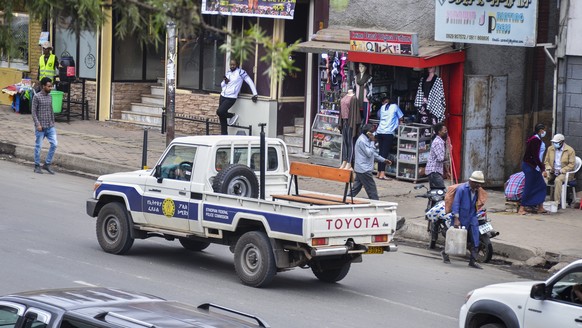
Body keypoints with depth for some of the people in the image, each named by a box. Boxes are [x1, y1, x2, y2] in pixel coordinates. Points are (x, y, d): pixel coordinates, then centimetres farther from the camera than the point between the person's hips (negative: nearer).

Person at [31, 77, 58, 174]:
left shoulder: (50, 96, 11)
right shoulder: (37, 97, -8)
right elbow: (33, 112, -10)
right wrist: (38, 124, -16)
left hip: (50, 126, 6)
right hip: (41, 126, -6)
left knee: (54, 144, -4)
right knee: (38, 146, 2)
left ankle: (47, 164, 8)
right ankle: (37, 166, 12)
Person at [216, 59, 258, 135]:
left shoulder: (240, 72, -8)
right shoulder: (228, 73, 12)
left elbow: (250, 82, -7)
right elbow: (222, 85, 18)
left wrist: (255, 94, -10)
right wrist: (225, 81, -6)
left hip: (231, 98, -7)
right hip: (223, 96, 7)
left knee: (220, 112, -21)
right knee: (222, 117, 7)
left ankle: (232, 116, 7)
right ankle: (224, 134, 17)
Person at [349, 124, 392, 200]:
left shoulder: (366, 139, 15)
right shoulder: (362, 140, -17)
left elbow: (373, 153, 24)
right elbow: (369, 153, -20)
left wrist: (383, 160, 21)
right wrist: (372, 142, -17)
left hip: (360, 169, 10)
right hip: (364, 170, -10)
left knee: (355, 189, 12)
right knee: (372, 190, -5)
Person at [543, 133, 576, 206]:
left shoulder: (570, 150, -6)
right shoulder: (550, 149, 9)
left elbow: (572, 164, -8)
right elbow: (546, 161, 15)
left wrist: (561, 171, -17)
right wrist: (549, 169, -6)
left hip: (564, 172, -4)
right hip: (552, 172, 4)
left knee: (558, 180, -38)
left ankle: (557, 202, -34)